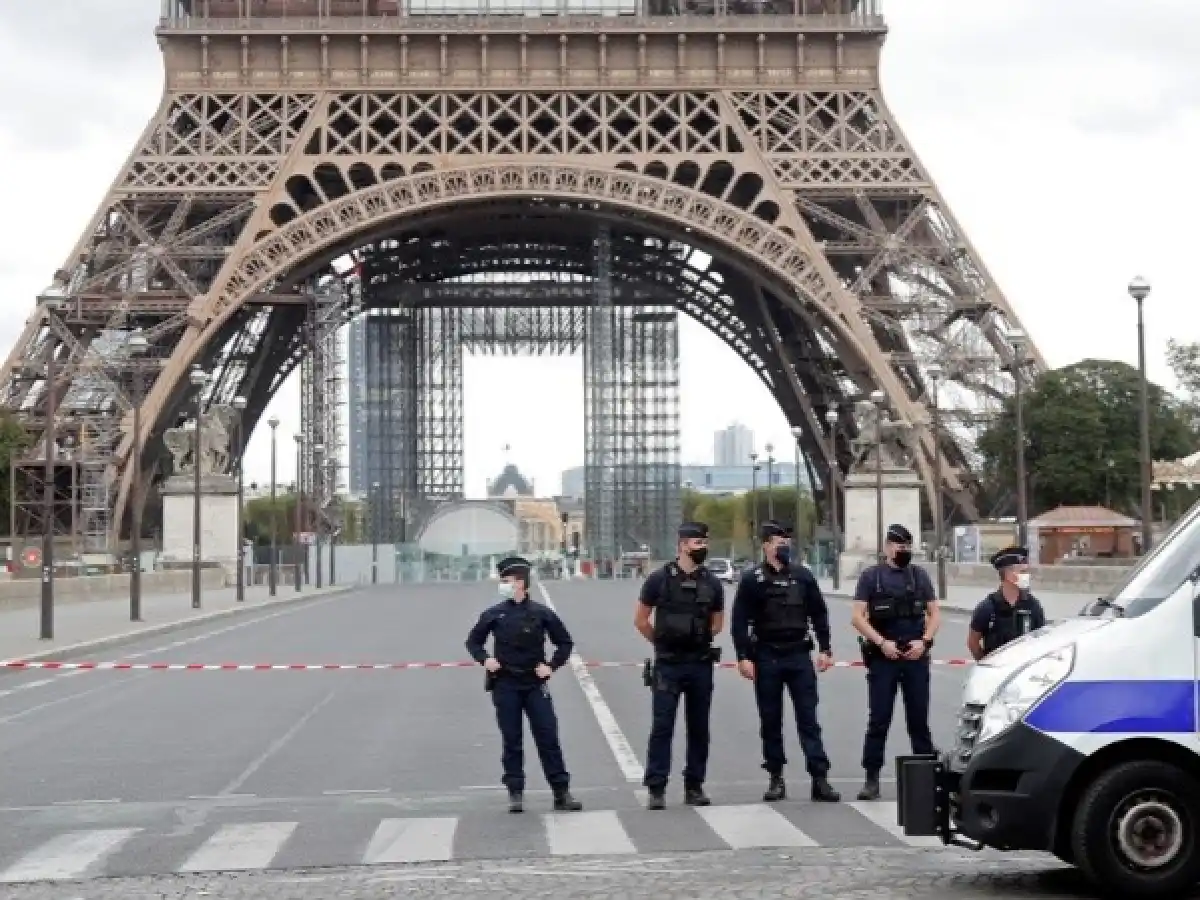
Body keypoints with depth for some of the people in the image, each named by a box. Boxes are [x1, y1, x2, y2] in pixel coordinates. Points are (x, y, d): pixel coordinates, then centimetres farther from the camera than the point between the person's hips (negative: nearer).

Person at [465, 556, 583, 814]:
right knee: (511, 741, 4)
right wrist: (484, 659, -3)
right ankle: (515, 793, 10)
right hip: (505, 685, 1)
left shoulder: (541, 614, -1)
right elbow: (473, 641, 14)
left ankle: (562, 793, 2)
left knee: (548, 738, -2)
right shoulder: (494, 614, 2)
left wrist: (552, 666, -3)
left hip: (535, 684, -1)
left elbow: (565, 642, 8)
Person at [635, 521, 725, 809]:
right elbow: (640, 620, 4)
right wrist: (663, 643, 9)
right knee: (662, 726, -4)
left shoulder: (711, 583, 5)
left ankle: (694, 786, 16)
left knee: (699, 727, 7)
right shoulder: (659, 579, -4)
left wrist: (697, 640, 11)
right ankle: (656, 789, 0)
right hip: (668, 666, -3)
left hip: (701, 664, 3)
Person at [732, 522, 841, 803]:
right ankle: (776, 778, 14)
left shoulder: (803, 576, 7)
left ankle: (820, 778, -5)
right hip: (766, 658, -1)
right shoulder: (752, 579, -1)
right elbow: (739, 621, -3)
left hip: (799, 656, 1)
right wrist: (744, 657, -10)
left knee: (809, 719, -2)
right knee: (771, 721, 6)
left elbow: (819, 614, 11)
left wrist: (825, 649, 4)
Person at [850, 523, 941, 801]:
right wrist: (882, 642, -14)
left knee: (919, 720, 6)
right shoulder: (871, 576, 2)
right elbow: (858, 617, -3)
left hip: (916, 658, 2)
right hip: (882, 658, -2)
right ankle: (872, 779, 1)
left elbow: (934, 614, 10)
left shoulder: (919, 575, 10)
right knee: (878, 720, -2)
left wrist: (924, 641, -6)